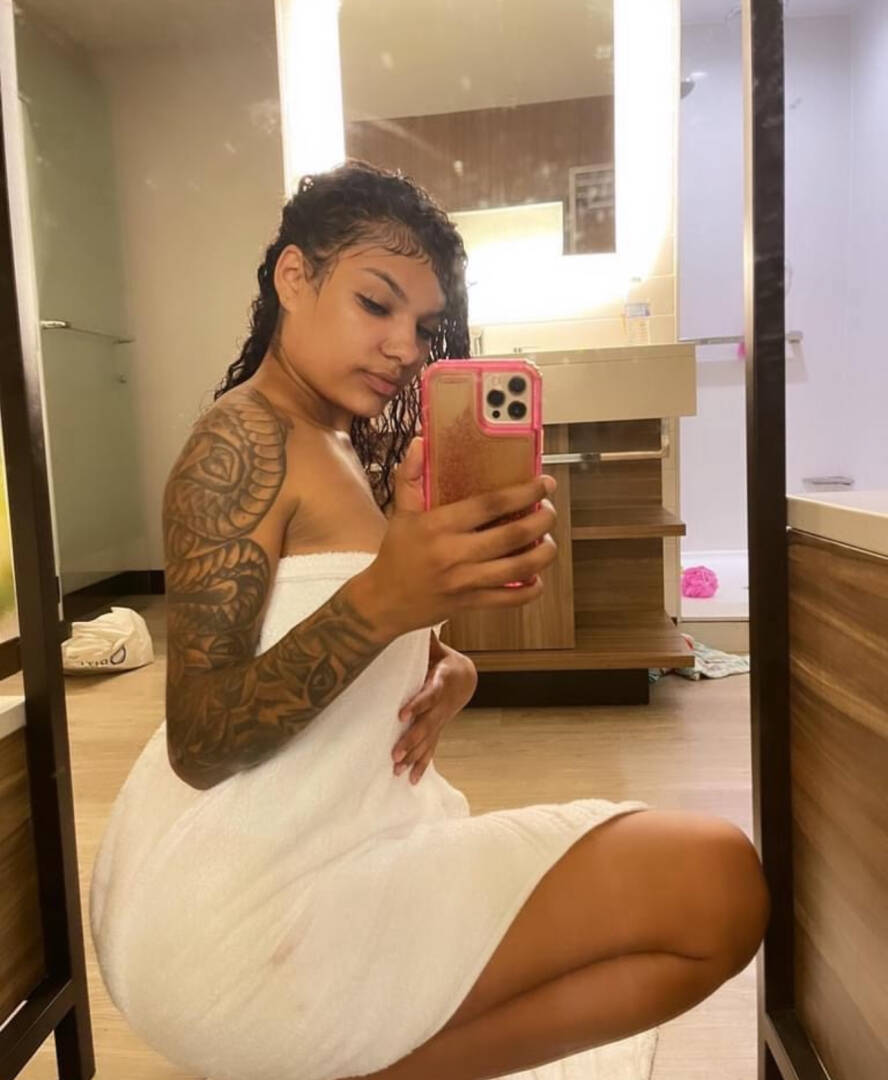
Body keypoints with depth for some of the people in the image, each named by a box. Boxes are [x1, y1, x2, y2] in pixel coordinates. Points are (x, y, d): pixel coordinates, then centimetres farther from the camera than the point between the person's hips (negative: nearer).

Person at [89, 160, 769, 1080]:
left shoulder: (345, 448, 13)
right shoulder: (242, 440, -15)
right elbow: (199, 744, -21)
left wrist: (447, 673, -8)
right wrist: (384, 600, -35)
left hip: (322, 847, 9)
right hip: (239, 910, -9)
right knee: (716, 881, -15)